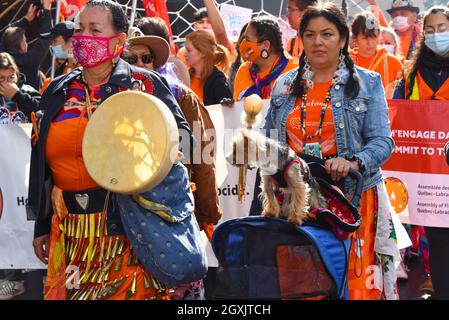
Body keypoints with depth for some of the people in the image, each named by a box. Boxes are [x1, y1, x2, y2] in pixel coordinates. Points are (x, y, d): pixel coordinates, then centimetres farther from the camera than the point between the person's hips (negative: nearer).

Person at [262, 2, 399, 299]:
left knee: (352, 281, -4)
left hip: (352, 198, -2)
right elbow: (268, 142, 18)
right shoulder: (284, 85, 13)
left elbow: (382, 141, -6)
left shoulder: (367, 83, 3)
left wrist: (353, 162, -23)